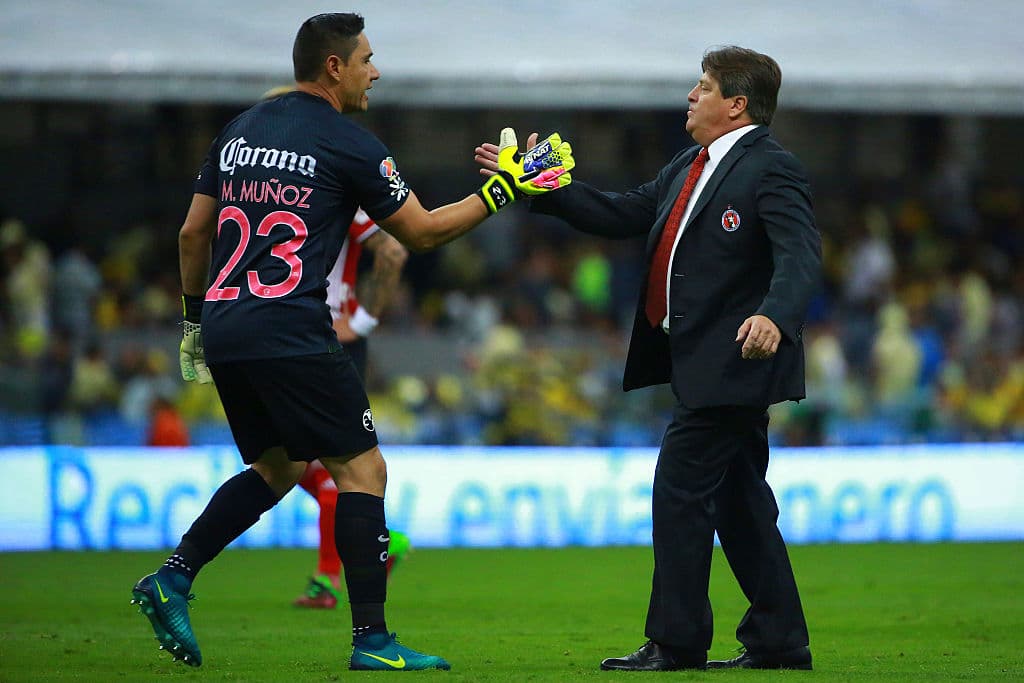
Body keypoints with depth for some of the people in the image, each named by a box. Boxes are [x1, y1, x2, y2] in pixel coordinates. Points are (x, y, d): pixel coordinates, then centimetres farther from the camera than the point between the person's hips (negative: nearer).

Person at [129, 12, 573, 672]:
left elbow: (193, 234, 18)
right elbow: (422, 230, 3)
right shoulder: (347, 143, -4)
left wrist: (195, 317, 29)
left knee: (277, 467, 22)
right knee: (362, 468, 0)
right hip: (291, 332, -8)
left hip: (223, 332, 8)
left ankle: (173, 578, 10)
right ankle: (372, 639, -4)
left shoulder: (241, 129, 16)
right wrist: (503, 189, 11)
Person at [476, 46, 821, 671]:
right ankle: (778, 641, 15)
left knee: (681, 490, -9)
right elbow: (622, 216, 20)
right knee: (738, 501, 11)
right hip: (707, 365, 10)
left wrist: (775, 315, -44)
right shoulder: (691, 169, 16)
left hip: (734, 361, -10)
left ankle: (675, 642, -3)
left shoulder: (772, 169, -13)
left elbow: (800, 255, -26)